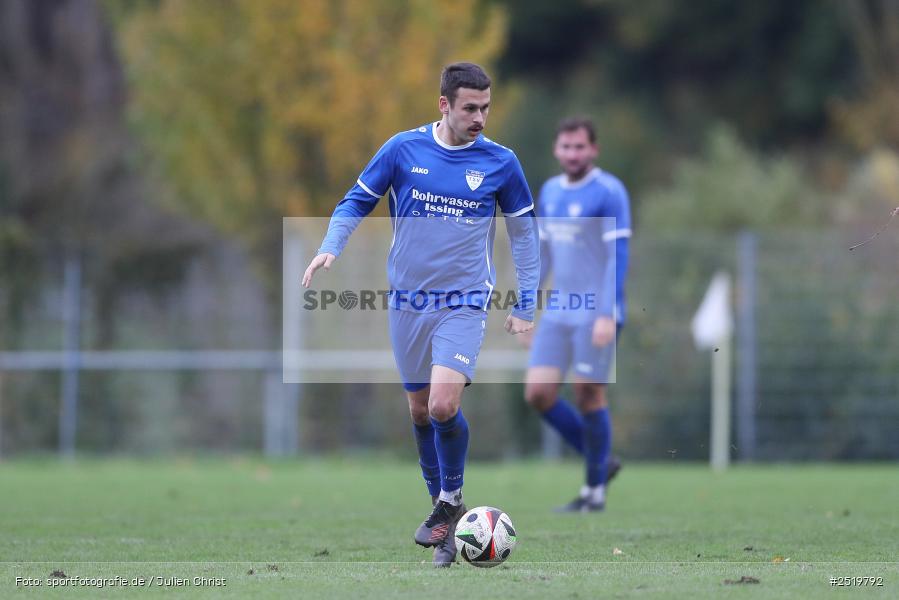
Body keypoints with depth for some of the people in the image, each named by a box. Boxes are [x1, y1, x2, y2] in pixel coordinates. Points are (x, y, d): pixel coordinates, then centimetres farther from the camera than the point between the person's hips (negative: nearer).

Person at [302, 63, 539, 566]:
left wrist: (526, 306, 4)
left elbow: (524, 232, 6)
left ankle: (451, 497, 5)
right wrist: (330, 248, -12)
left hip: (465, 303, -2)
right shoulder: (403, 149, -4)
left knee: (444, 405, -20)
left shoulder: (500, 162, -4)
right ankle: (447, 517, 25)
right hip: (408, 300, 2)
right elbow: (357, 202, 6)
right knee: (420, 412, 9)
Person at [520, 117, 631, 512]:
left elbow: (618, 256, -14)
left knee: (588, 395, -4)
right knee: (538, 393, -3)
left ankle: (595, 490, 9)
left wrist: (607, 315, -20)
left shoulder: (608, 192, -9)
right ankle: (601, 461, 14)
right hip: (558, 313, 7)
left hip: (596, 314, -7)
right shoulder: (549, 192, 13)